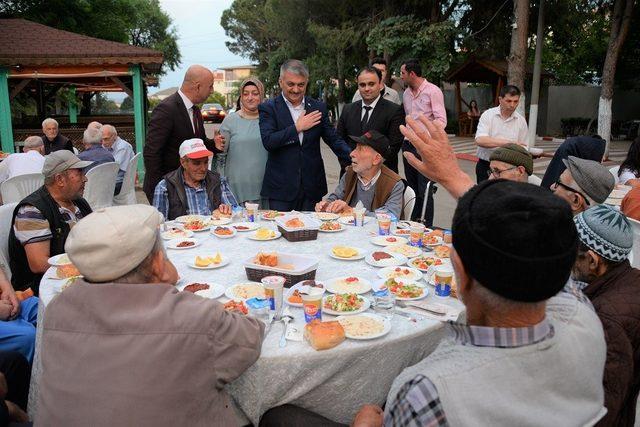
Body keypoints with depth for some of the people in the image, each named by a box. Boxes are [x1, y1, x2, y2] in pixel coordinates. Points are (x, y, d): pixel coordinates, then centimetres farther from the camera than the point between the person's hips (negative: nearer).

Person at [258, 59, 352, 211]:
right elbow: (268, 141, -14)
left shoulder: (318, 107, 8)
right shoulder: (268, 108, -1)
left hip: (312, 187, 3)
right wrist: (297, 128, -16)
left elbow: (333, 139, 7)